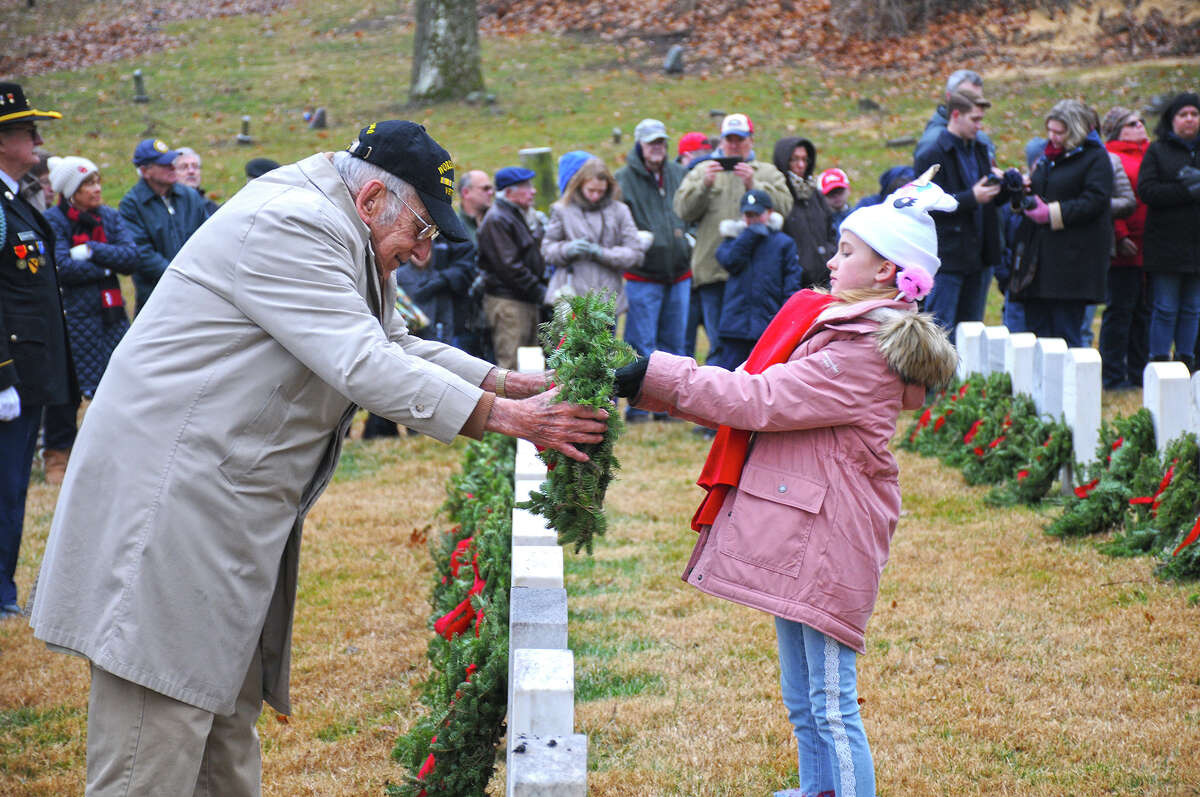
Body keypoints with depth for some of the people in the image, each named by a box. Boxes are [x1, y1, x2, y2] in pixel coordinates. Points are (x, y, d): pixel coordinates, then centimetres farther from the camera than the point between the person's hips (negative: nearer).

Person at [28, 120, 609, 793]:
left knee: (228, 717, 14)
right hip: (172, 496, -11)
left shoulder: (340, 238, 17)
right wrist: (499, 415, -25)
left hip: (233, 500, 11)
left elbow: (398, 346, 22)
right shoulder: (288, 228, -18)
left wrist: (512, 382, 9)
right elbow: (362, 365, -25)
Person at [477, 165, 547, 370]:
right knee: (511, 364, -11)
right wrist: (538, 291, -17)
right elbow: (508, 266, -19)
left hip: (527, 301, 10)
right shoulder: (497, 220, -13)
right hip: (507, 301, -10)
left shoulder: (524, 216, 18)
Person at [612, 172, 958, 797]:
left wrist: (657, 376, -17)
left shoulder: (865, 350, -16)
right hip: (796, 534, 10)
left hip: (825, 540, -10)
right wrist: (651, 385, 4)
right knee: (804, 704, 18)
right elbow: (761, 396, 13)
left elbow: (759, 401, -20)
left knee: (831, 708, -5)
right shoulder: (835, 322, 15)